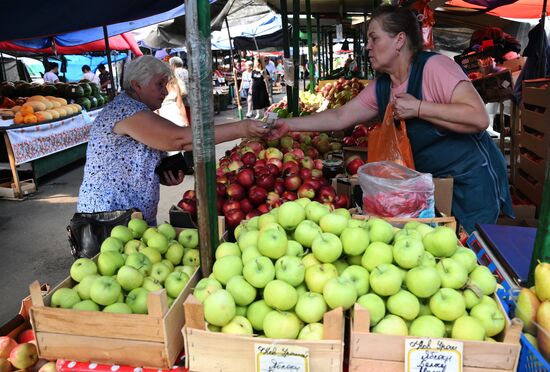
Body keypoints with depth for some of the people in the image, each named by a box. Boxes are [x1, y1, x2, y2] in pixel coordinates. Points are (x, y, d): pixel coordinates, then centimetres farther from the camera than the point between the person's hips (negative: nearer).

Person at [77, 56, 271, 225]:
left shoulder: (138, 110, 14)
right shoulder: (126, 110, -18)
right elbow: (179, 138, -30)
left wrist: (165, 175, -1)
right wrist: (239, 129, -30)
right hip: (110, 219, -9)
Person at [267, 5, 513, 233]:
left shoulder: (434, 67, -18)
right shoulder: (380, 88, 2)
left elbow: (479, 118, -26)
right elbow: (339, 118, 3)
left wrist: (418, 108, -27)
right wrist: (288, 125, -1)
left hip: (472, 179, -6)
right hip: (429, 182, 6)